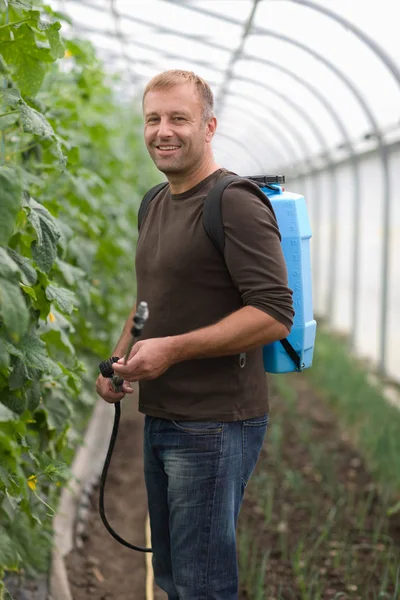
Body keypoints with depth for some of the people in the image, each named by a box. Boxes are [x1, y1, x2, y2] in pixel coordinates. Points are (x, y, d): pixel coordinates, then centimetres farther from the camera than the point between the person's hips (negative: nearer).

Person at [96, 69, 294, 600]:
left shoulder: (235, 203, -15)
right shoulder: (156, 205, 13)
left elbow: (275, 315, -22)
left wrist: (172, 349, -24)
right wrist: (119, 361, 9)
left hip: (214, 424, -9)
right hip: (160, 417, 9)